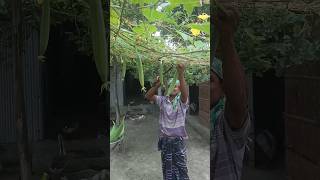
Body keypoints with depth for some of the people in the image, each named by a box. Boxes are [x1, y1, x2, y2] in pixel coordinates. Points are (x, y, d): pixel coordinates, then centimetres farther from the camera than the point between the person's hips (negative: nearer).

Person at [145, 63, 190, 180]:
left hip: (178, 140, -2)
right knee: (167, 168, 13)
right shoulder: (162, 100, 1)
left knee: (181, 168, 5)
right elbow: (148, 96, -12)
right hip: (165, 140, 2)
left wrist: (181, 75, -44)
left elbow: (185, 93, -28)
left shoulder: (182, 101, -6)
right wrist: (157, 85, -31)